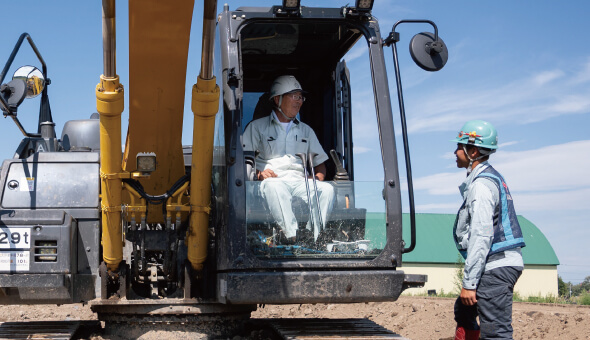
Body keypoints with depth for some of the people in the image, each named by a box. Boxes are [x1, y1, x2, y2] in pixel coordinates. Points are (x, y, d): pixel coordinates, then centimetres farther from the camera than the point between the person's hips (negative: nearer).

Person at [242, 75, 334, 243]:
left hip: (300, 182, 3)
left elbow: (320, 162, 30)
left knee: (326, 188, -30)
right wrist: (258, 172, -12)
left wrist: (318, 177, 6)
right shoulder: (257, 127, 18)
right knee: (272, 185, -41)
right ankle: (292, 236, -54)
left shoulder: (306, 130, 30)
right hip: (273, 179, -3)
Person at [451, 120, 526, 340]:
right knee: (463, 311, 24)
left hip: (496, 267, -11)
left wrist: (469, 282, -20)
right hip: (501, 263, 11)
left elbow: (482, 236, -21)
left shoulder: (482, 184, -14)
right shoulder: (493, 178, 17)